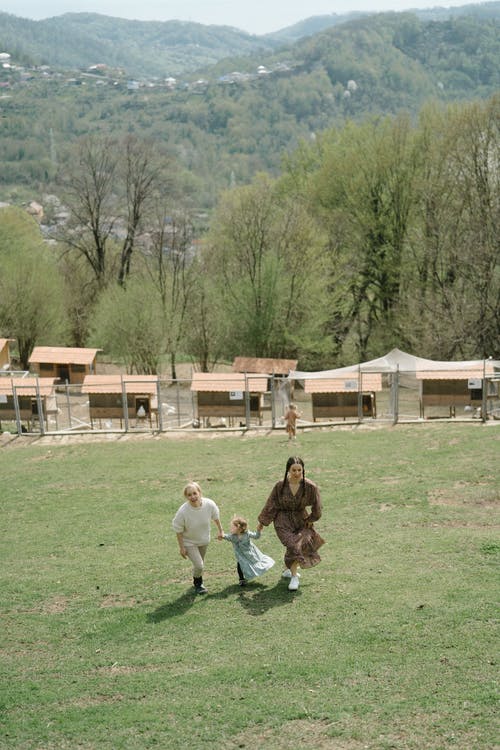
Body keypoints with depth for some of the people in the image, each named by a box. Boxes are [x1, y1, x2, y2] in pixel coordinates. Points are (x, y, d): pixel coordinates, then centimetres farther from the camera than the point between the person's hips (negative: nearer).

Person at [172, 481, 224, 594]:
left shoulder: (209, 504, -26)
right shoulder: (183, 511, -34)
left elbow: (215, 517, -3)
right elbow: (178, 530, -19)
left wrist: (220, 531, 9)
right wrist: (181, 547, -14)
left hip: (204, 540, 4)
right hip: (189, 542, -4)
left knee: (200, 563, 23)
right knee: (199, 565, -10)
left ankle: (199, 582, 51)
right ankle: (197, 583, 23)